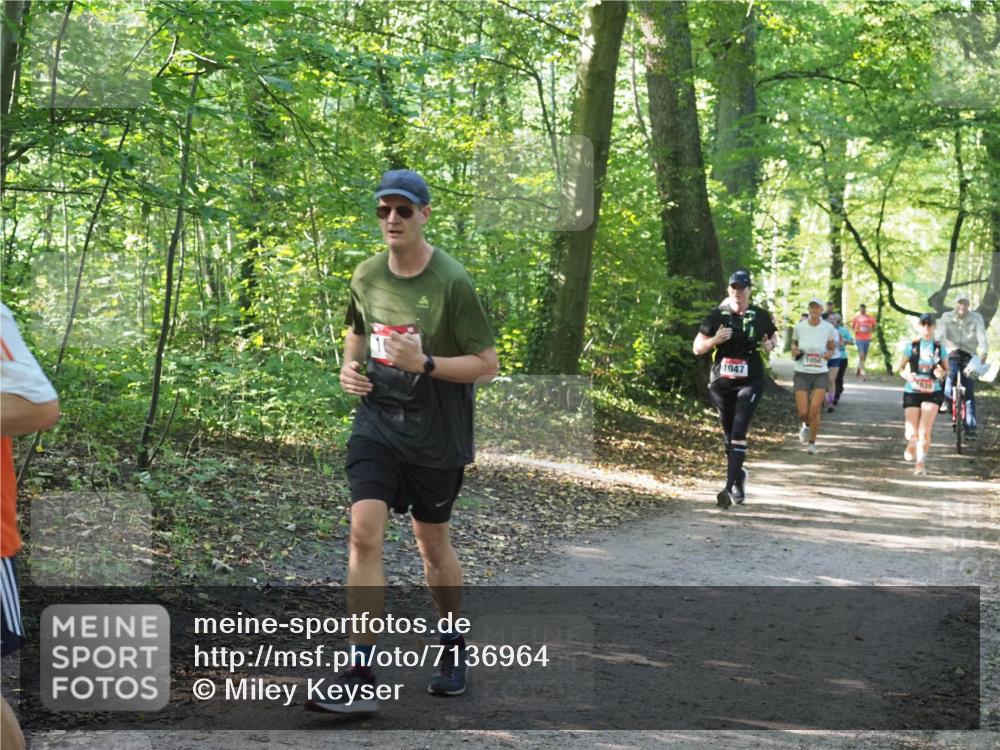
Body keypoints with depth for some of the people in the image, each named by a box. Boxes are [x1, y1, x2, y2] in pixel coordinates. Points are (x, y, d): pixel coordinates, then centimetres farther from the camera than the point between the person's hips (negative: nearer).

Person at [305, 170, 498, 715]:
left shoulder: (451, 282, -13)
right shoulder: (366, 276, 3)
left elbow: (487, 364, -12)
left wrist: (424, 363, -24)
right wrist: (350, 366, 2)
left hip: (436, 435, -3)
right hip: (376, 422, 3)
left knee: (432, 543, 10)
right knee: (364, 531, -13)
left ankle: (453, 650, 35)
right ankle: (360, 676, -12)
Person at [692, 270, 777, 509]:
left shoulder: (760, 316, 1)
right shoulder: (717, 315, 0)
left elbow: (772, 337, 19)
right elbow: (697, 348, 2)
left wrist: (769, 345, -5)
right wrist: (715, 340, -18)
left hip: (750, 383, -2)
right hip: (721, 382, 2)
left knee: (738, 434, -16)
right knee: (729, 435, 12)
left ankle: (730, 487, -21)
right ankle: (739, 475, 34)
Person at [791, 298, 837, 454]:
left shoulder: (828, 329, -2)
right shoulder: (799, 327, -1)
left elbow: (832, 348, 10)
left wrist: (829, 354, -13)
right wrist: (795, 351, -9)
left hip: (821, 373, -1)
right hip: (802, 373, 1)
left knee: (815, 409, -10)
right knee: (803, 412, -4)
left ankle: (812, 442, 8)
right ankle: (806, 425, 33)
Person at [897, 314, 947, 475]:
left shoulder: (940, 348, 2)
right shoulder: (911, 346, 0)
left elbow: (946, 370, 12)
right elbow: (899, 367, 4)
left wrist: (941, 373, -12)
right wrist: (907, 376, -17)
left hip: (932, 393, 0)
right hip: (912, 392, 0)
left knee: (925, 431, -14)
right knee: (912, 433, 0)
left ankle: (920, 463, -3)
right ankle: (910, 448, 35)